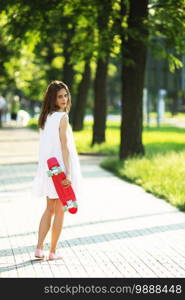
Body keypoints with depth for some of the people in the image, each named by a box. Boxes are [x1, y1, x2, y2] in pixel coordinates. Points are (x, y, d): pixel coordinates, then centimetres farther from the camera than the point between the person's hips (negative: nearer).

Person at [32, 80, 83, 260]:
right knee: (59, 211, 4)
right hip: (61, 168, -7)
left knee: (49, 209, 17)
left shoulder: (45, 117, 9)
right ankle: (52, 252, 9)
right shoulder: (62, 117, -14)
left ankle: (39, 248, 11)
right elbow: (64, 147, -19)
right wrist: (68, 174, -21)